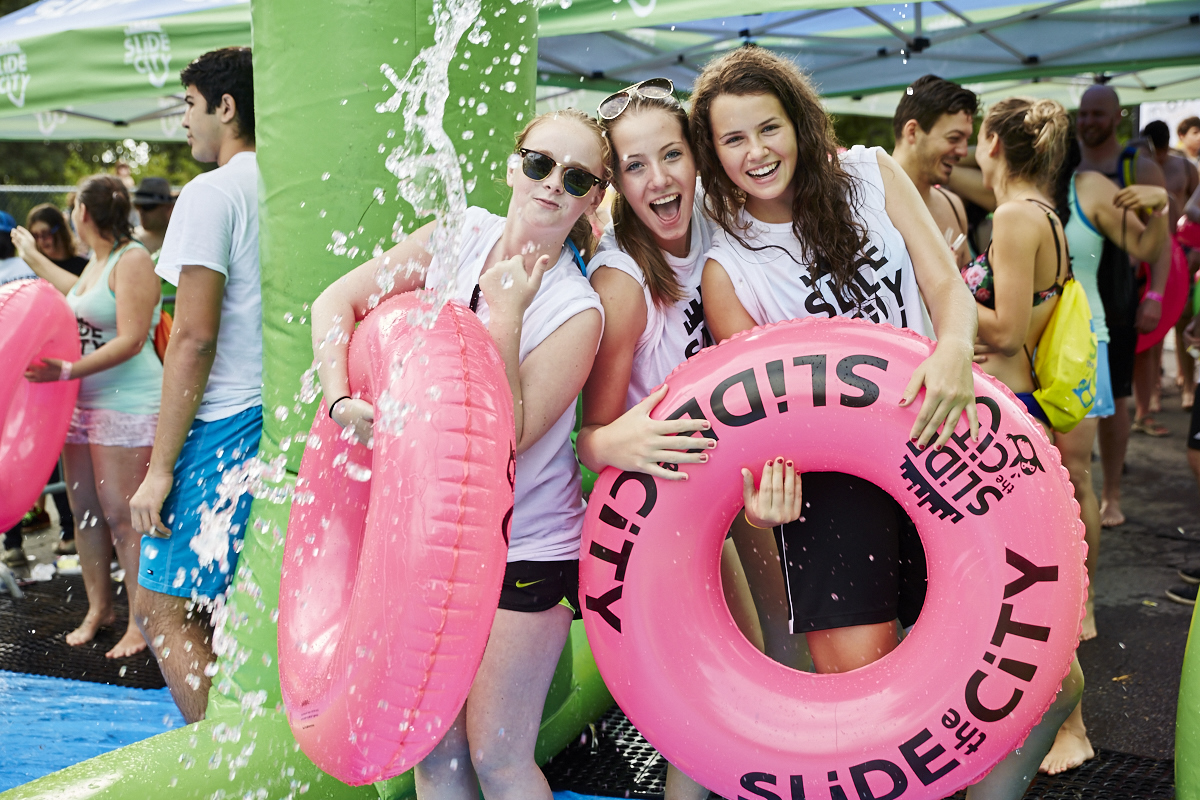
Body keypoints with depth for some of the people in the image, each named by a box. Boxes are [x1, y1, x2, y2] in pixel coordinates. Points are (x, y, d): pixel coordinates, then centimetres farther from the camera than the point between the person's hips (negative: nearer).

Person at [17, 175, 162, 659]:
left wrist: (66, 371, -25)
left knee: (121, 514, -8)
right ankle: (98, 607, 22)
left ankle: (141, 620, 0)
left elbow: (131, 341, -21)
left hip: (126, 404, -9)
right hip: (82, 403, 9)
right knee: (84, 509, 11)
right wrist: (33, 258, 51)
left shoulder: (132, 261, -13)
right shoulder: (95, 260, 15)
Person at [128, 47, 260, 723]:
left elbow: (194, 338, -16)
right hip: (286, 423, 8)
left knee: (166, 612, 1)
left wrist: (161, 467, -13)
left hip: (226, 426, -8)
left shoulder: (212, 193, -10)